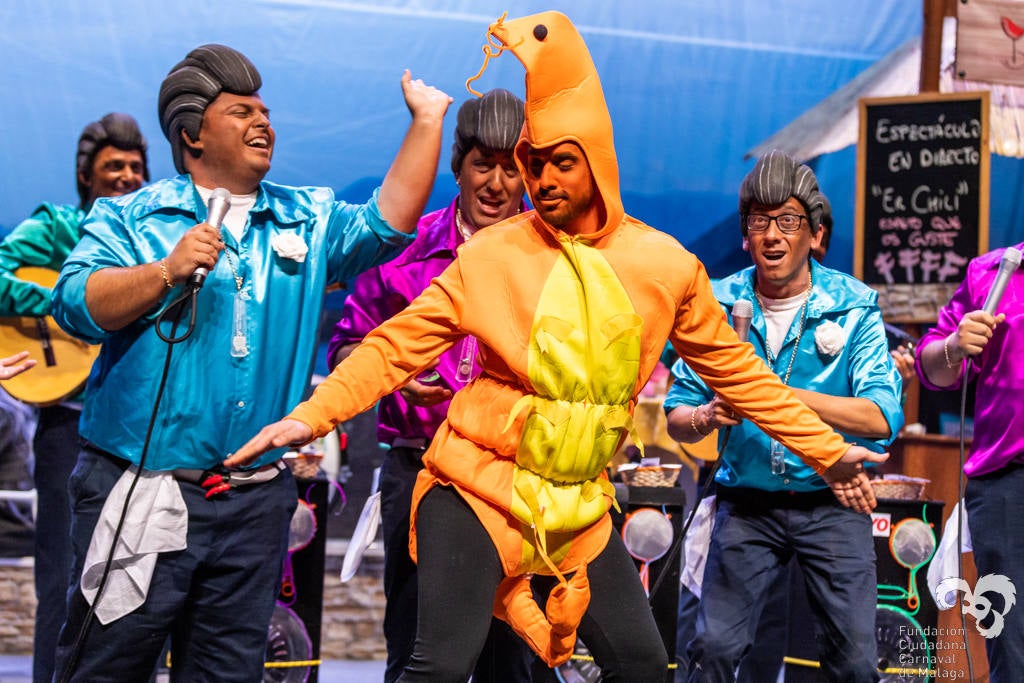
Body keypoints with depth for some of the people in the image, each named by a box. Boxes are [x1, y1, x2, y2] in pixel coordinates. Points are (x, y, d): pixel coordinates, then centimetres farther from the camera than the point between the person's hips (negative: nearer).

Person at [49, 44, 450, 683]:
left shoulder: (308, 221, 15)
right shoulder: (129, 218, 3)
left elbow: (389, 222, 2)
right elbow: (77, 305, -10)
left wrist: (426, 120, -1)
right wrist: (168, 270, -22)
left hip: (254, 504, 4)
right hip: (141, 490, -4)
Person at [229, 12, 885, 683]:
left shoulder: (664, 265, 1)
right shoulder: (492, 255, -6)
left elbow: (733, 368, 10)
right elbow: (398, 346, -6)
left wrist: (827, 450, 10)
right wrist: (310, 417, -19)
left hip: (580, 505, 4)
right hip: (480, 487, -3)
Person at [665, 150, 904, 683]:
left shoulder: (853, 308, -7)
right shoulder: (718, 306, -1)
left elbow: (881, 418, -17)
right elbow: (677, 417, 2)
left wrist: (786, 397, -28)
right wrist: (707, 417, -22)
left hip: (833, 505, -1)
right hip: (747, 505, 1)